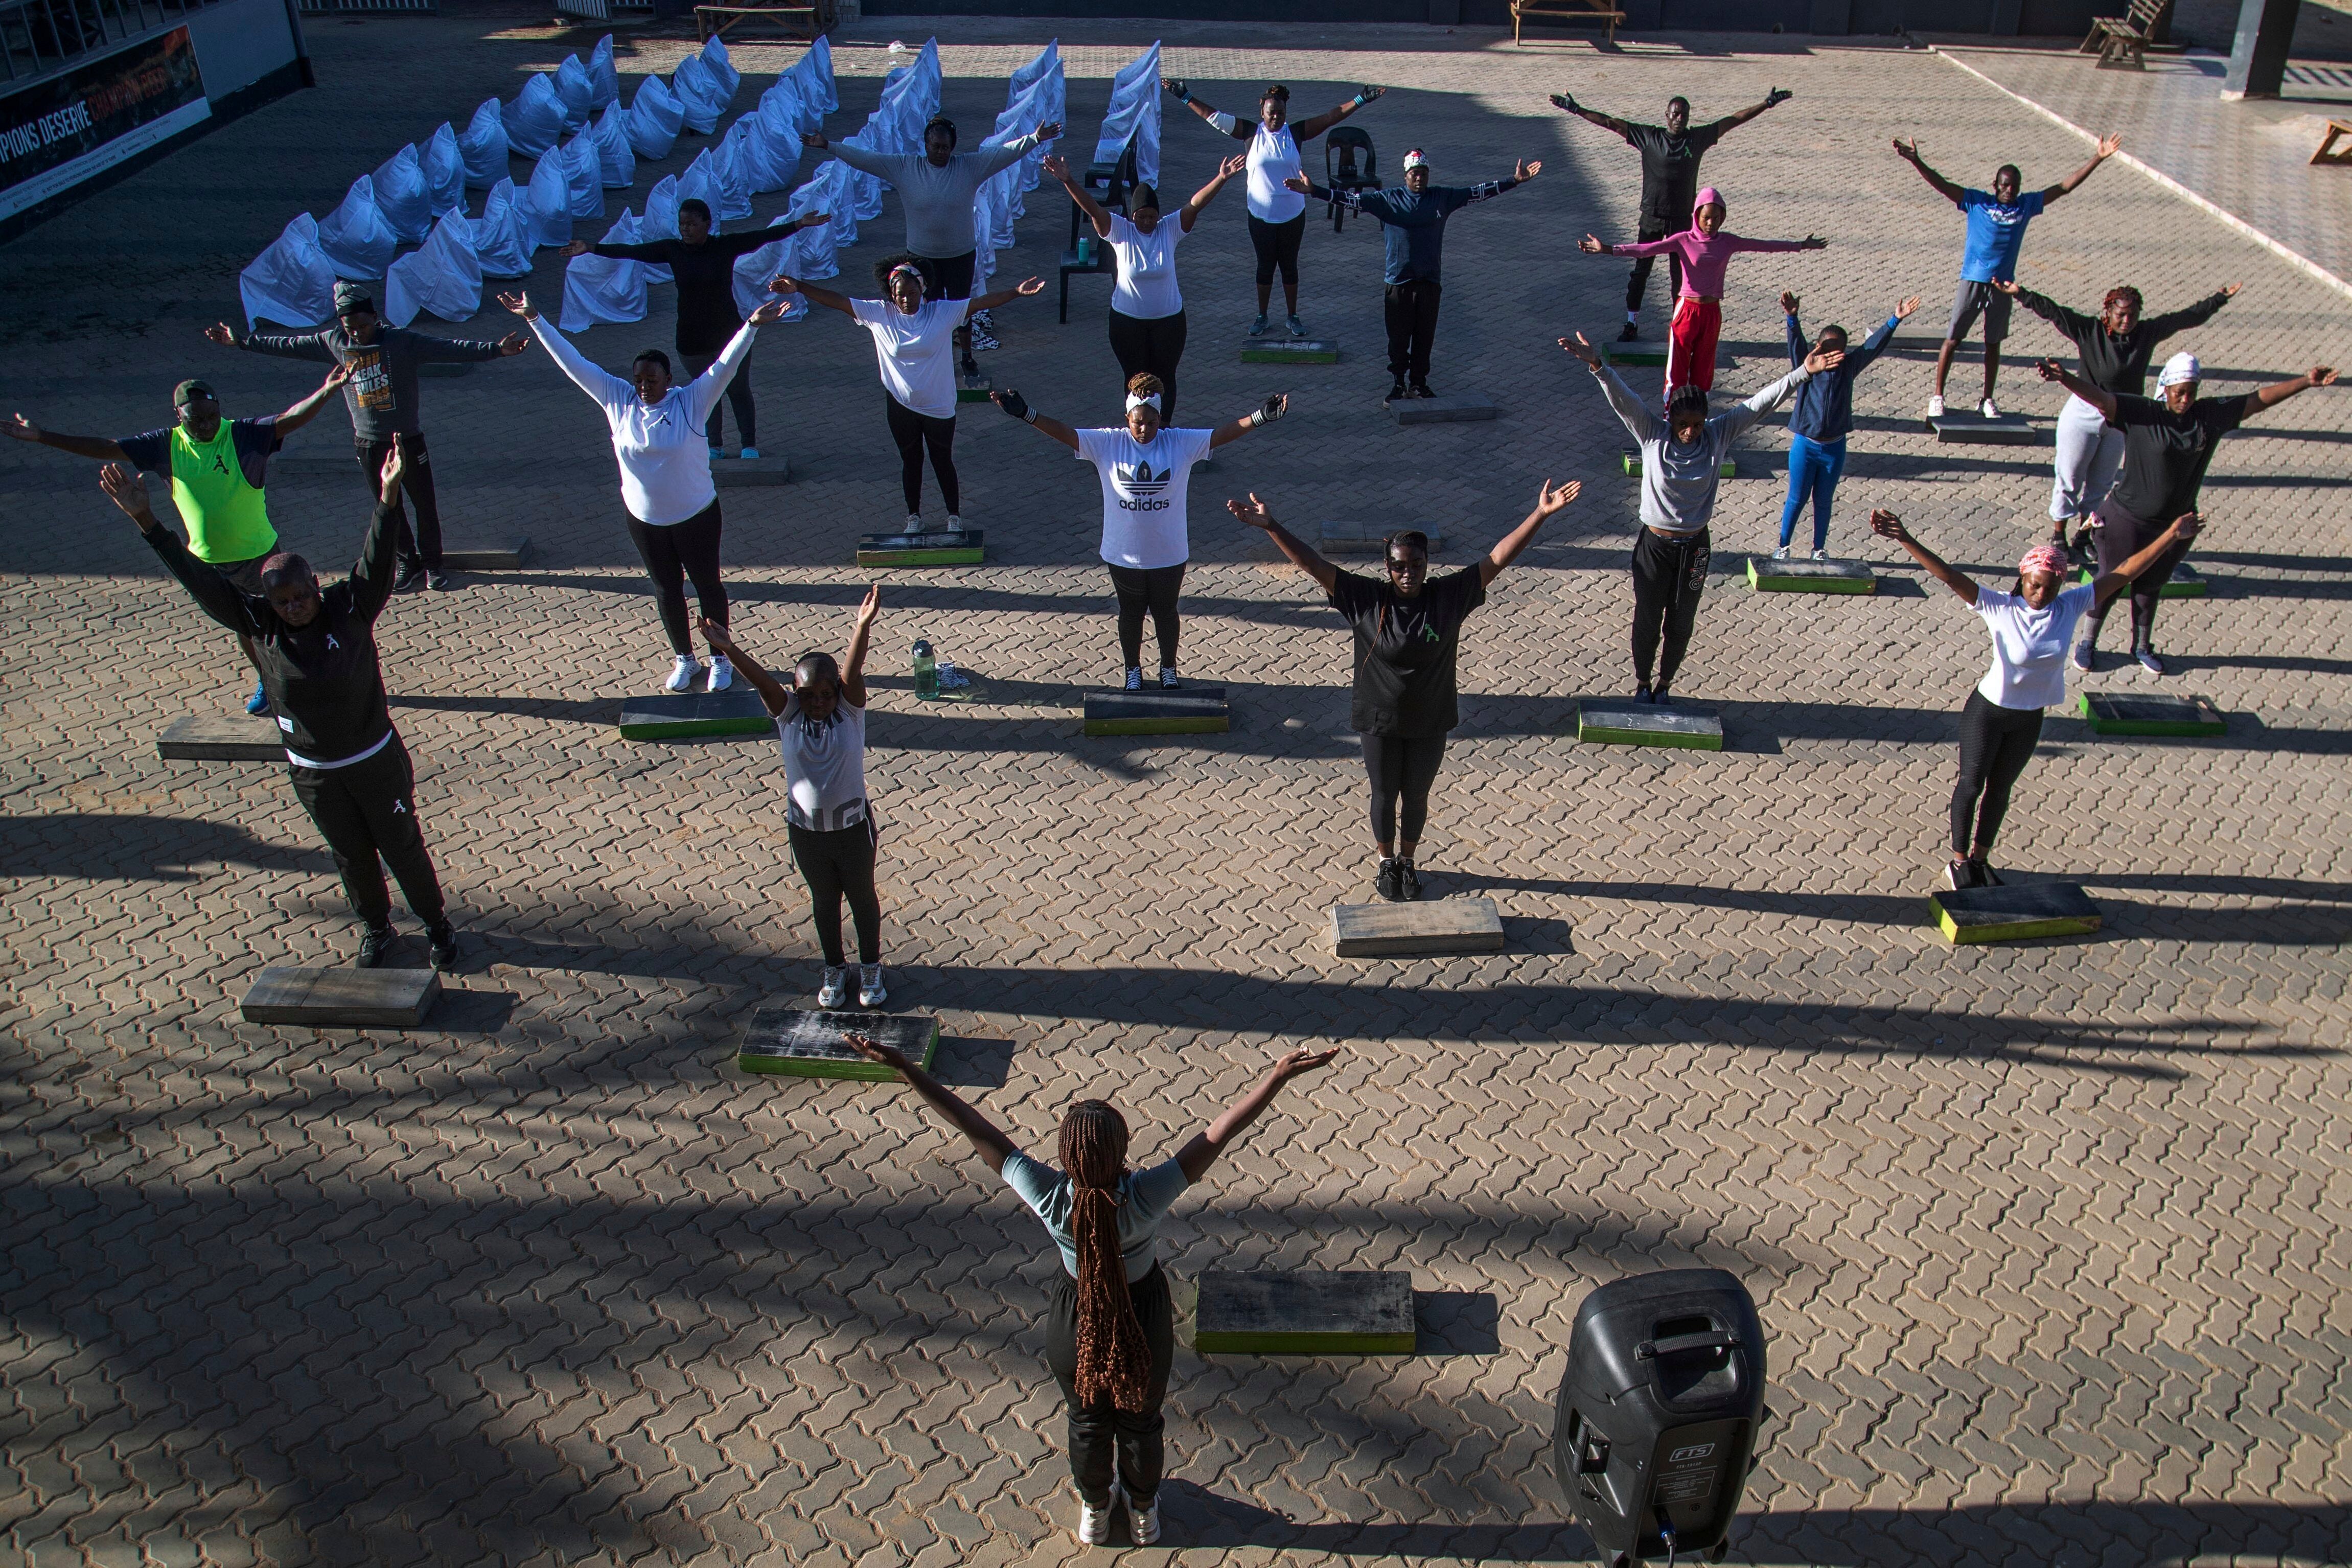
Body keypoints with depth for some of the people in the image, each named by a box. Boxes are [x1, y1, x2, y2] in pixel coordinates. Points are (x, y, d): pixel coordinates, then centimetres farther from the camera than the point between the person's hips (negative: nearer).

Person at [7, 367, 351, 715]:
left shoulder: (245, 435, -16)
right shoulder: (167, 445, -5)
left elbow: (290, 420, -30)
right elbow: (107, 448, -2)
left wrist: (326, 390, -48)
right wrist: (40, 436, -5)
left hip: (257, 554, -4)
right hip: (206, 560, 4)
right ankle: (264, 679, 40)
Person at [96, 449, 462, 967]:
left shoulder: (350, 608, -17)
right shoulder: (258, 622, -11)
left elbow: (377, 559, -30)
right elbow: (199, 579, -14)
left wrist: (388, 496, -46)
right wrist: (146, 521, -20)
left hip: (376, 762, -2)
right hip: (313, 774, 3)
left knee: (402, 846, 12)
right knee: (351, 855, 18)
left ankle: (436, 924, 32)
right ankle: (375, 929, 40)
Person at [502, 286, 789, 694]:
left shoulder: (691, 401, -15)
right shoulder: (618, 400, -7)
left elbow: (725, 365, -25)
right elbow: (572, 363, -4)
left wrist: (752, 325, -38)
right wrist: (535, 320, -5)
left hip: (696, 515, -3)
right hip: (645, 520, 3)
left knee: (708, 585, 12)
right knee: (667, 590, 16)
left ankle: (720, 659, 28)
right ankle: (684, 659, 34)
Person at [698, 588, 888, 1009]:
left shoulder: (850, 710, -15)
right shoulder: (788, 714, -12)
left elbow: (853, 670, -32)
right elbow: (761, 679, -27)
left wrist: (863, 625, -51)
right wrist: (728, 648, -43)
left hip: (853, 827, -1)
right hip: (806, 831, 1)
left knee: (862, 897, 18)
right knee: (824, 901, 20)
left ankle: (871, 966, 40)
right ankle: (835, 968, 42)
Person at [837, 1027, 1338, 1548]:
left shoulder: (1049, 1199, -36)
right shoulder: (1146, 1197, -38)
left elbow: (976, 1128, -34)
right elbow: (1219, 1133, -37)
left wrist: (903, 1066, -31)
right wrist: (1279, 1075, -36)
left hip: (1075, 1321, 1)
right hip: (1143, 1318, 0)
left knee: (1088, 1422, 30)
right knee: (1141, 1422, 29)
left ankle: (1095, 1510, 58)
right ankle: (1143, 1511, 57)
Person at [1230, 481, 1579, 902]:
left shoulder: (1449, 597, -13)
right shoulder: (1366, 599, -16)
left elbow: (1498, 558, -15)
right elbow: (1313, 564, -20)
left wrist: (1541, 514, -22)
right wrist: (1271, 526, -29)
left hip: (1430, 724, 1)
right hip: (1380, 722, -1)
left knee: (1416, 797, 19)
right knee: (1384, 796, 17)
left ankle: (1408, 860, 43)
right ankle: (1386, 862, 41)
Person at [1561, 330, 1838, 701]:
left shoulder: (1718, 435, -8)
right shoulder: (1652, 434, -13)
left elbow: (1761, 403, -11)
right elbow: (1622, 398, -25)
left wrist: (1804, 372, -19)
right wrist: (1596, 366, -41)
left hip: (1694, 547, 2)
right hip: (1654, 545, -2)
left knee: (1680, 625, 14)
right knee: (1646, 621, 12)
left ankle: (1664, 684, 36)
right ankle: (1642, 683, 35)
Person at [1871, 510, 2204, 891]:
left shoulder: (2071, 606, -12)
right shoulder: (1999, 607, -23)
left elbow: (2124, 573, -10)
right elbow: (1949, 575, -34)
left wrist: (2171, 536, -14)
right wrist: (1905, 540, -46)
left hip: (2030, 719, 4)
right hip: (1987, 712, -4)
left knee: (2000, 789, 20)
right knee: (1971, 784, 12)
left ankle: (1980, 858, 37)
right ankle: (1959, 861, 29)